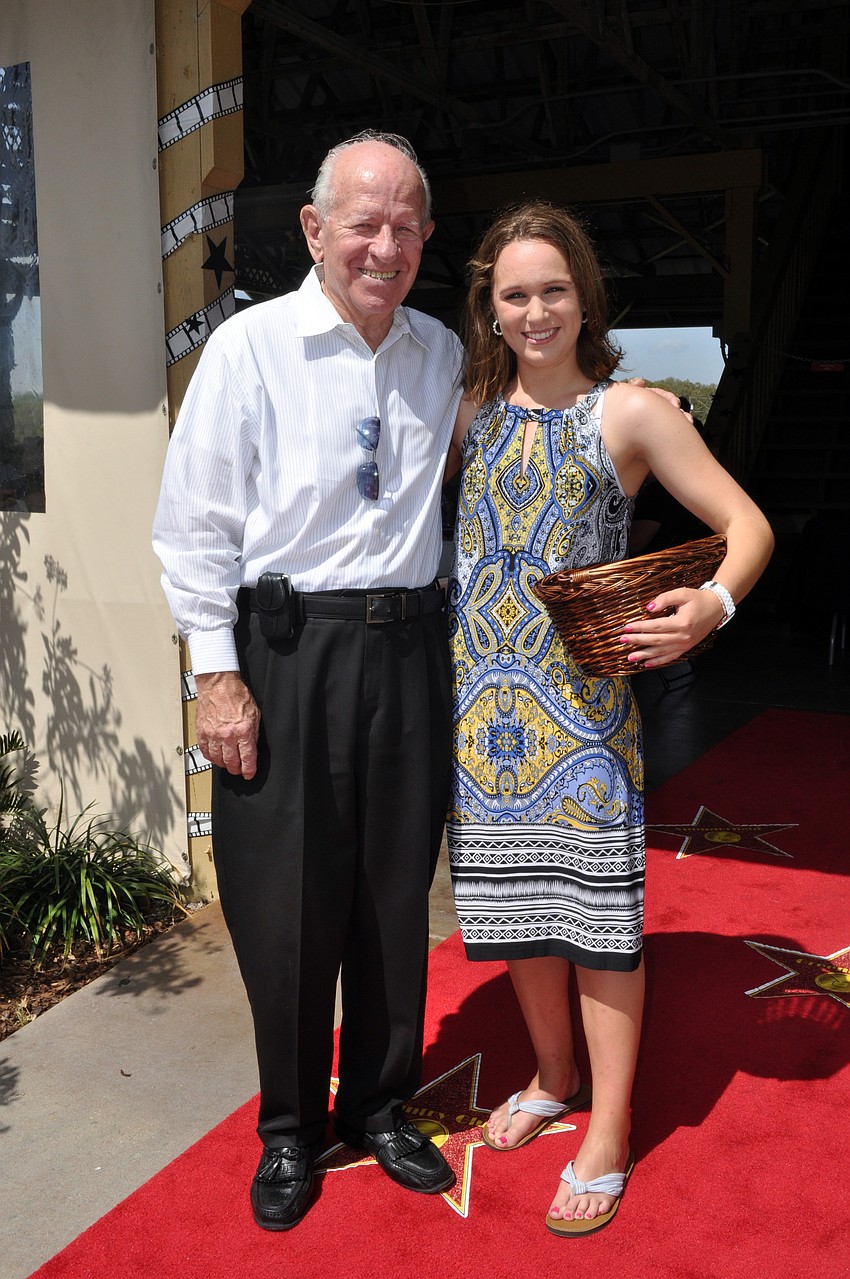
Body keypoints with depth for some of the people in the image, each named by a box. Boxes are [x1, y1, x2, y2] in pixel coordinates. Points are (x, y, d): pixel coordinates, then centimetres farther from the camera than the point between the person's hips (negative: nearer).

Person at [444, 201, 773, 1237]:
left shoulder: (629, 412, -3)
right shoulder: (472, 412, 10)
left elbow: (747, 525, -4)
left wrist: (711, 605, -22)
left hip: (581, 695, -4)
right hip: (483, 695, 5)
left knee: (595, 906, 2)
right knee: (513, 898, 14)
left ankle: (608, 1133, 20)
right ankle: (554, 1079, 37)